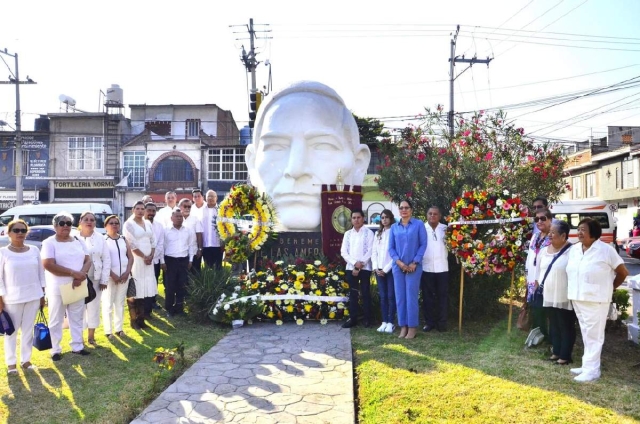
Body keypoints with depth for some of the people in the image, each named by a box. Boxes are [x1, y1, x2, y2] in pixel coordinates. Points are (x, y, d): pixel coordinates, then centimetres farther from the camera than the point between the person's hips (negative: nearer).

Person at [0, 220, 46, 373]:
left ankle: (26, 360, 22)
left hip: (33, 297, 3)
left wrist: (42, 295, 8)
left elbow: (41, 273, 9)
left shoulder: (34, 250, 4)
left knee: (28, 330, 11)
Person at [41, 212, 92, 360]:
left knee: (77, 319, 13)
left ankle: (77, 346, 24)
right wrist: (74, 273, -21)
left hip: (77, 288, 5)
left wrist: (81, 275, -15)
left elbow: (88, 260, 5)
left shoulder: (78, 242, 9)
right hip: (57, 289, -4)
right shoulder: (49, 243, -7)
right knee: (56, 321, 6)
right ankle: (56, 350, 18)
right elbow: (48, 265, -19)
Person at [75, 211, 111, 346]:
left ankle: (91, 336, 23)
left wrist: (104, 279, -1)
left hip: (95, 279, 2)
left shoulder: (100, 238, 3)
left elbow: (106, 259, 3)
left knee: (94, 307, 10)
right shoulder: (74, 237, -3)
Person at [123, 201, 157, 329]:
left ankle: (141, 317, 14)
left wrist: (151, 256, -2)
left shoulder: (148, 223, 14)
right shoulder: (129, 224, -3)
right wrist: (144, 257, -10)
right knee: (135, 290, -4)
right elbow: (131, 244, -10)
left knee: (147, 289, 5)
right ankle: (134, 320, 5)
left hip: (149, 260, 6)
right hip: (136, 260, -5)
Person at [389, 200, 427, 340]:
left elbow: (423, 244, -3)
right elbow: (391, 247, 7)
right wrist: (399, 262, -8)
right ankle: (403, 326, 15)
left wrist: (414, 263, -10)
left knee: (411, 296, -2)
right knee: (400, 297, 6)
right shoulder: (394, 227, 9)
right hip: (398, 266, 3)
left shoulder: (419, 224, 0)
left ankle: (412, 327, 8)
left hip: (413, 266, -3)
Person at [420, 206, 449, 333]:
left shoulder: (446, 229, 6)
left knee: (443, 296, 6)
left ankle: (442, 322, 15)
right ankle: (429, 322, 16)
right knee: (427, 296, 6)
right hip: (426, 268, 0)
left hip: (442, 268, 1)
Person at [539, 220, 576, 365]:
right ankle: (556, 352, 30)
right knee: (554, 326, 17)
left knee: (566, 327, 6)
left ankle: (565, 356, 16)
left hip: (565, 298, -7)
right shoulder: (544, 251, 8)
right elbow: (540, 271, 18)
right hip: (549, 297, 7)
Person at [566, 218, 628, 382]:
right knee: (586, 334, 14)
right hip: (577, 298, 6)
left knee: (594, 334, -1)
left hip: (596, 299, -6)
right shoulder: (574, 249, 7)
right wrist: (572, 292, 10)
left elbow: (623, 272, -2)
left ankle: (592, 370, 5)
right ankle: (588, 365, 23)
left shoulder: (606, 250, -10)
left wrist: (609, 288, 6)